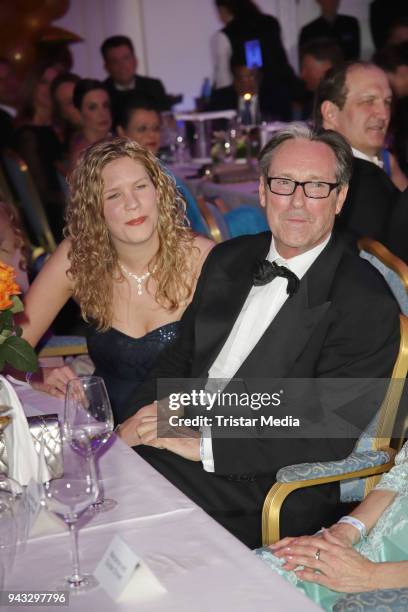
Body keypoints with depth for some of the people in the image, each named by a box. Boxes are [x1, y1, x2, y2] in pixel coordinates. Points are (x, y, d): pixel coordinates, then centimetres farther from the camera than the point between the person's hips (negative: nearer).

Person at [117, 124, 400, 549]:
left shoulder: (367, 304, -11)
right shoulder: (228, 260, 12)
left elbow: (330, 437, -17)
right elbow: (180, 357, 16)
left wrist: (206, 443, -20)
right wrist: (135, 423, -3)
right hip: (183, 439, 6)